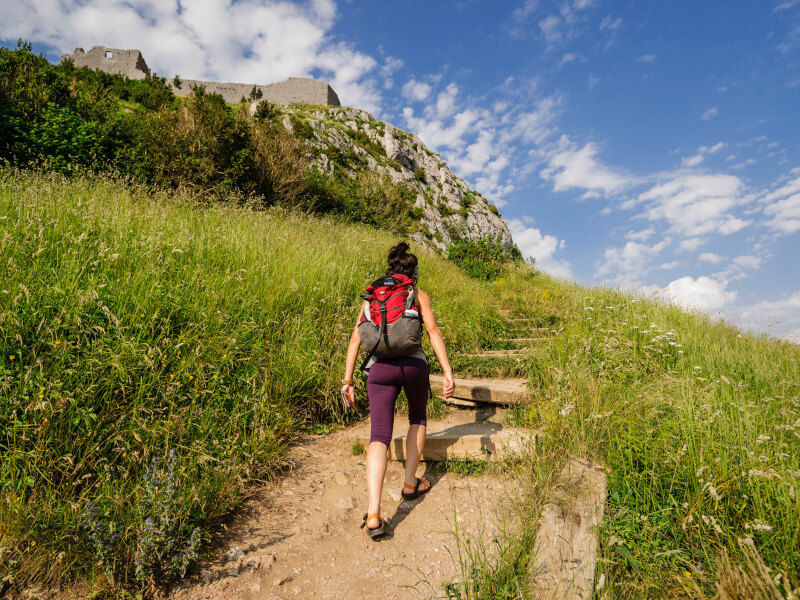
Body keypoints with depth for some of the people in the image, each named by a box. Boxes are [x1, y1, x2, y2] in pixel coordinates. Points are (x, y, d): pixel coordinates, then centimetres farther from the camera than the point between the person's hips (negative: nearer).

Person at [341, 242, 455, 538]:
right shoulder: (419, 295, 13)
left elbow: (356, 338, 11)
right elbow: (433, 330, -2)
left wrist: (347, 379, 13)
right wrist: (448, 372, -5)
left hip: (379, 368, 1)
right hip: (413, 364, -1)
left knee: (379, 437, -2)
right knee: (417, 417, 28)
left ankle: (373, 514, -15)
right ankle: (410, 482, 31)